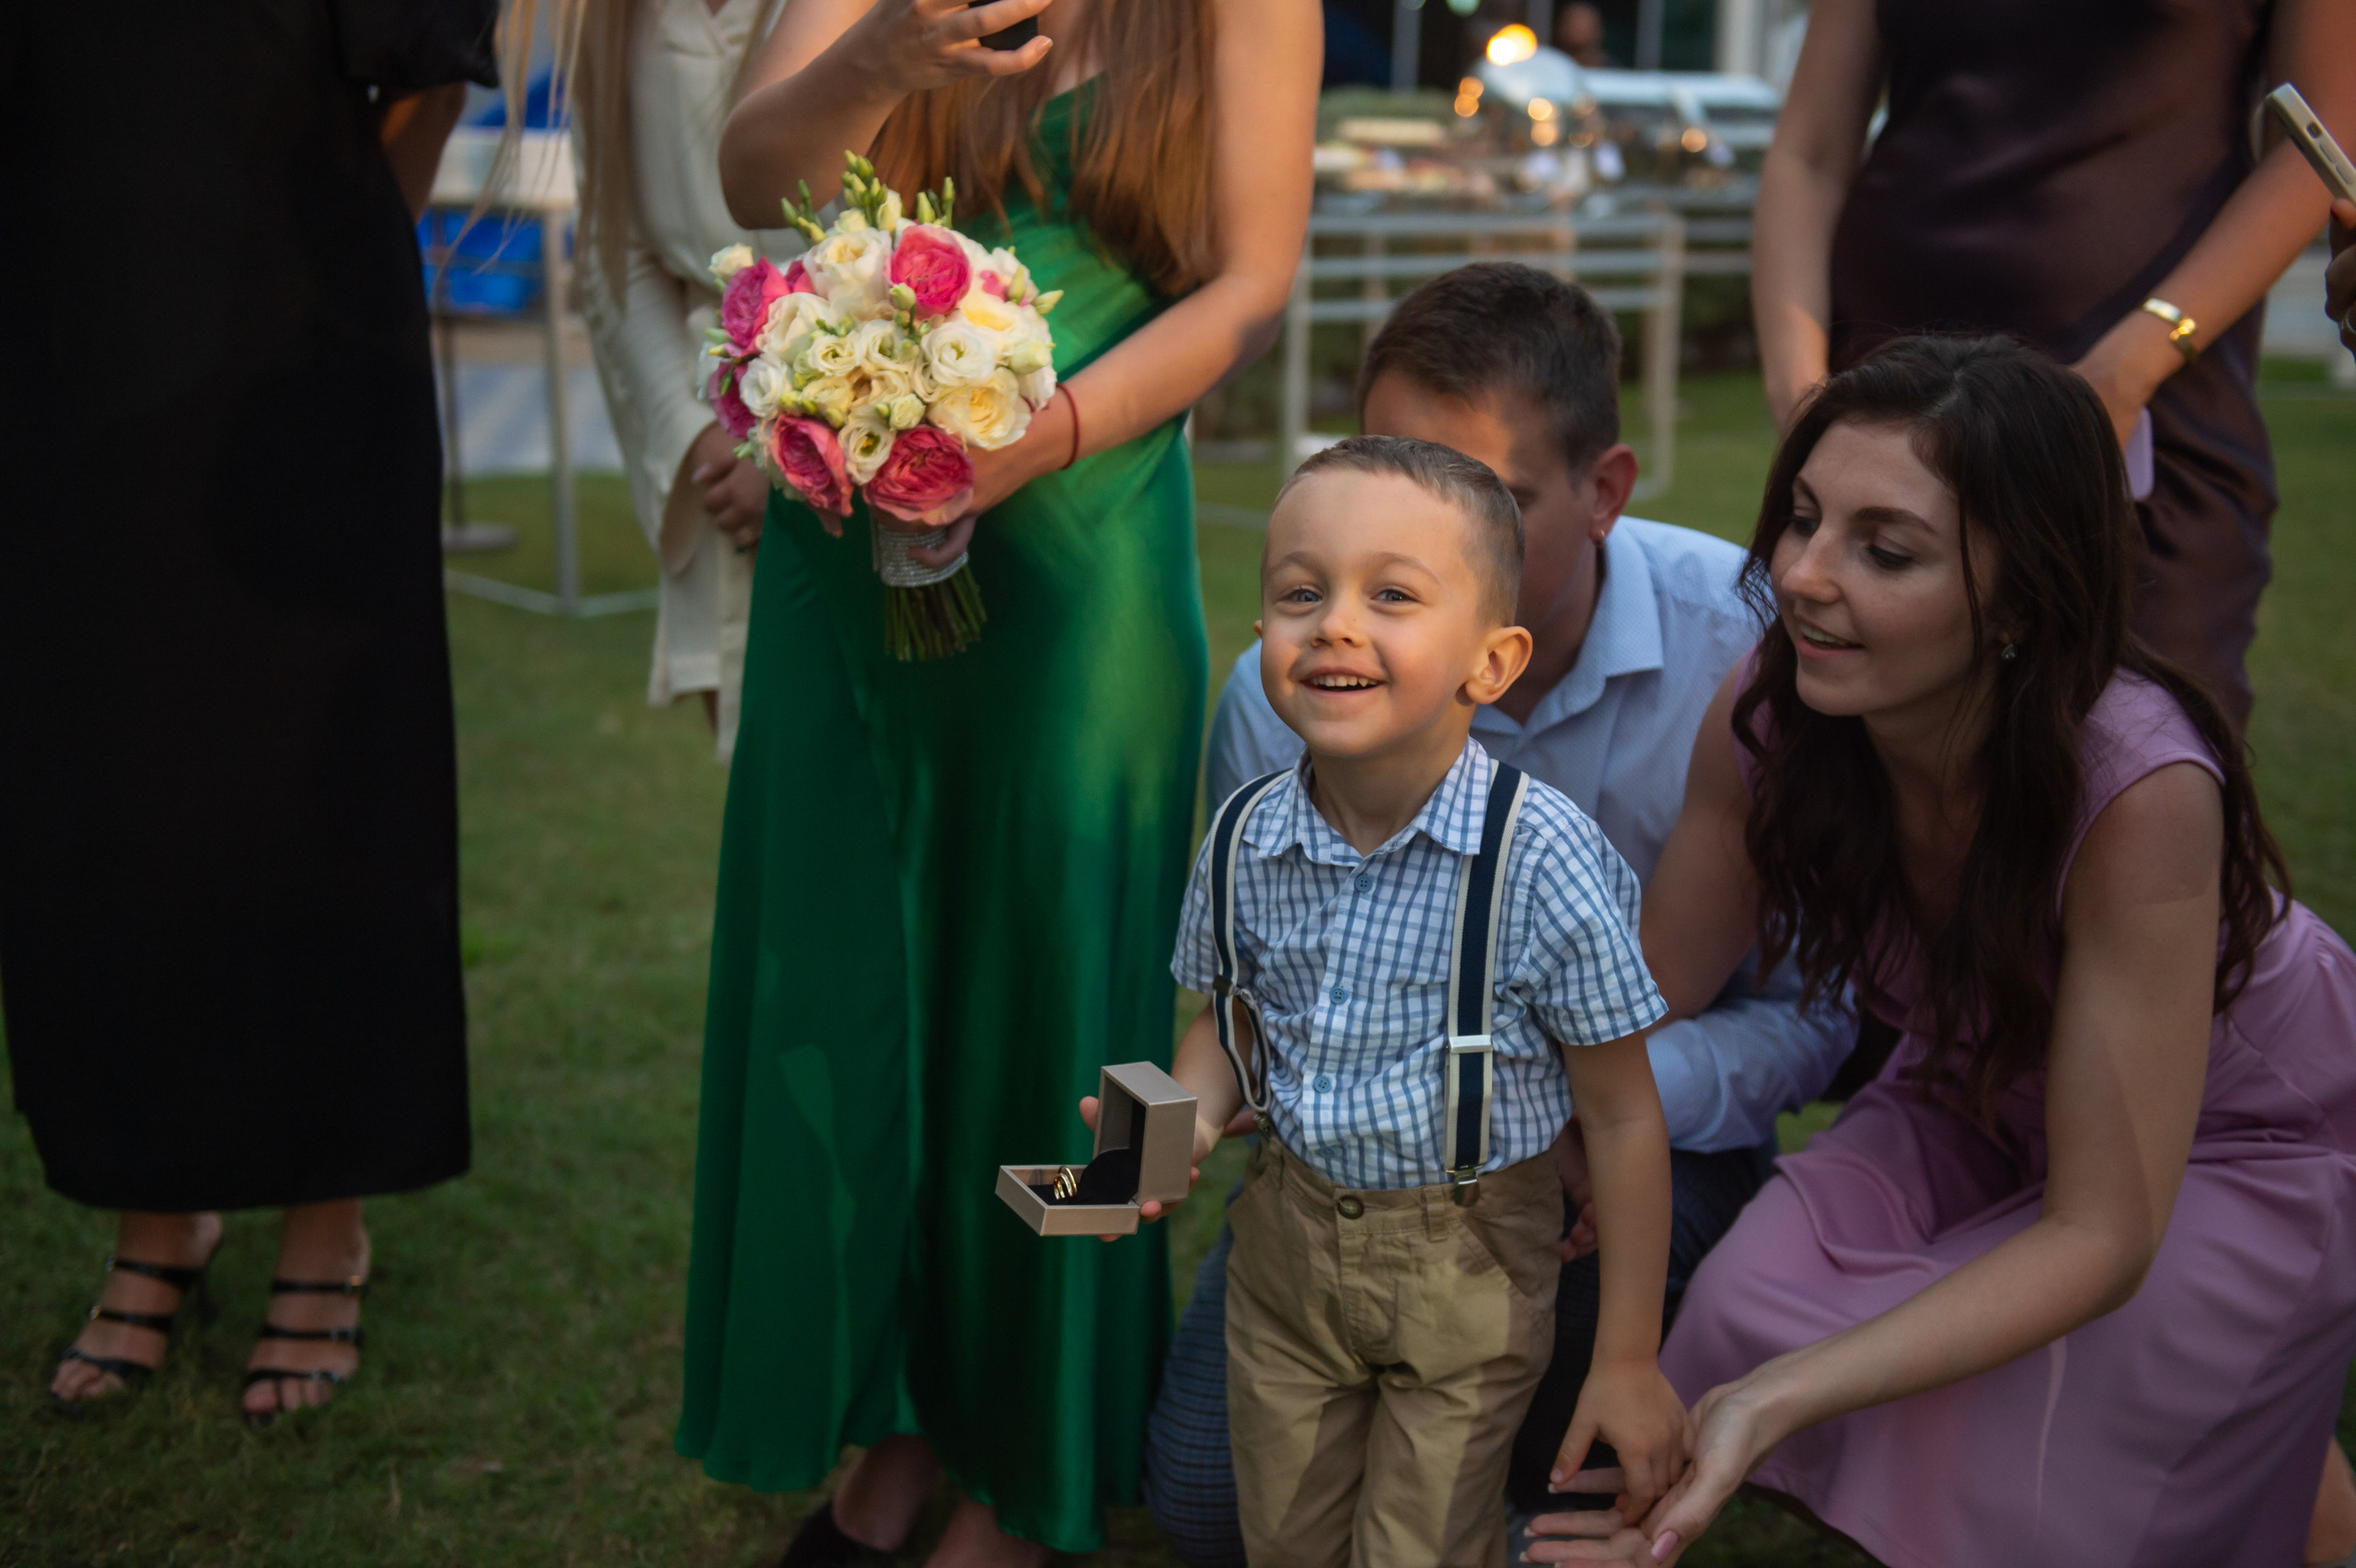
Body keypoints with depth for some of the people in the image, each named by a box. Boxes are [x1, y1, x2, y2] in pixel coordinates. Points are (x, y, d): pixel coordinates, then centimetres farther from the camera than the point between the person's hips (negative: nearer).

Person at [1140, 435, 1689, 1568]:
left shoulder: (1542, 858, -24)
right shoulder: (1245, 839, -10)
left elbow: (1623, 1116, -16)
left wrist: (1628, 1362, -12)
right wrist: (1189, 1120, -13)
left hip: (1465, 1263, -4)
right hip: (1285, 1239, 4)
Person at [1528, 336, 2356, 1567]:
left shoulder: (2138, 788, -37)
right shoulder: (1767, 714, -24)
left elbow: (2099, 1239, -34)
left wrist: (1773, 1404, -47)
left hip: (2249, 1143, -4)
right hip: (1980, 1104, 4)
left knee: (1981, 1443, -27)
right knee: (1758, 1306, -25)